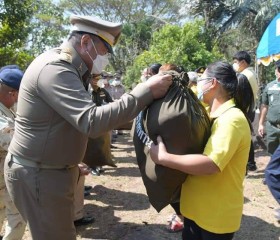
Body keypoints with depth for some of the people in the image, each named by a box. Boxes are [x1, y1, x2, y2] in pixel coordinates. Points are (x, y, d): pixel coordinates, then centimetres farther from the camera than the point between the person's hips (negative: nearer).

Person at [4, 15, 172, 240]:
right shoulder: (55, 69, -24)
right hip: (38, 175, -9)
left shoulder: (66, 67, 8)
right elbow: (92, 121, -36)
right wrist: (146, 91, -33)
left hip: (54, 169, 10)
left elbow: (81, 117, 7)